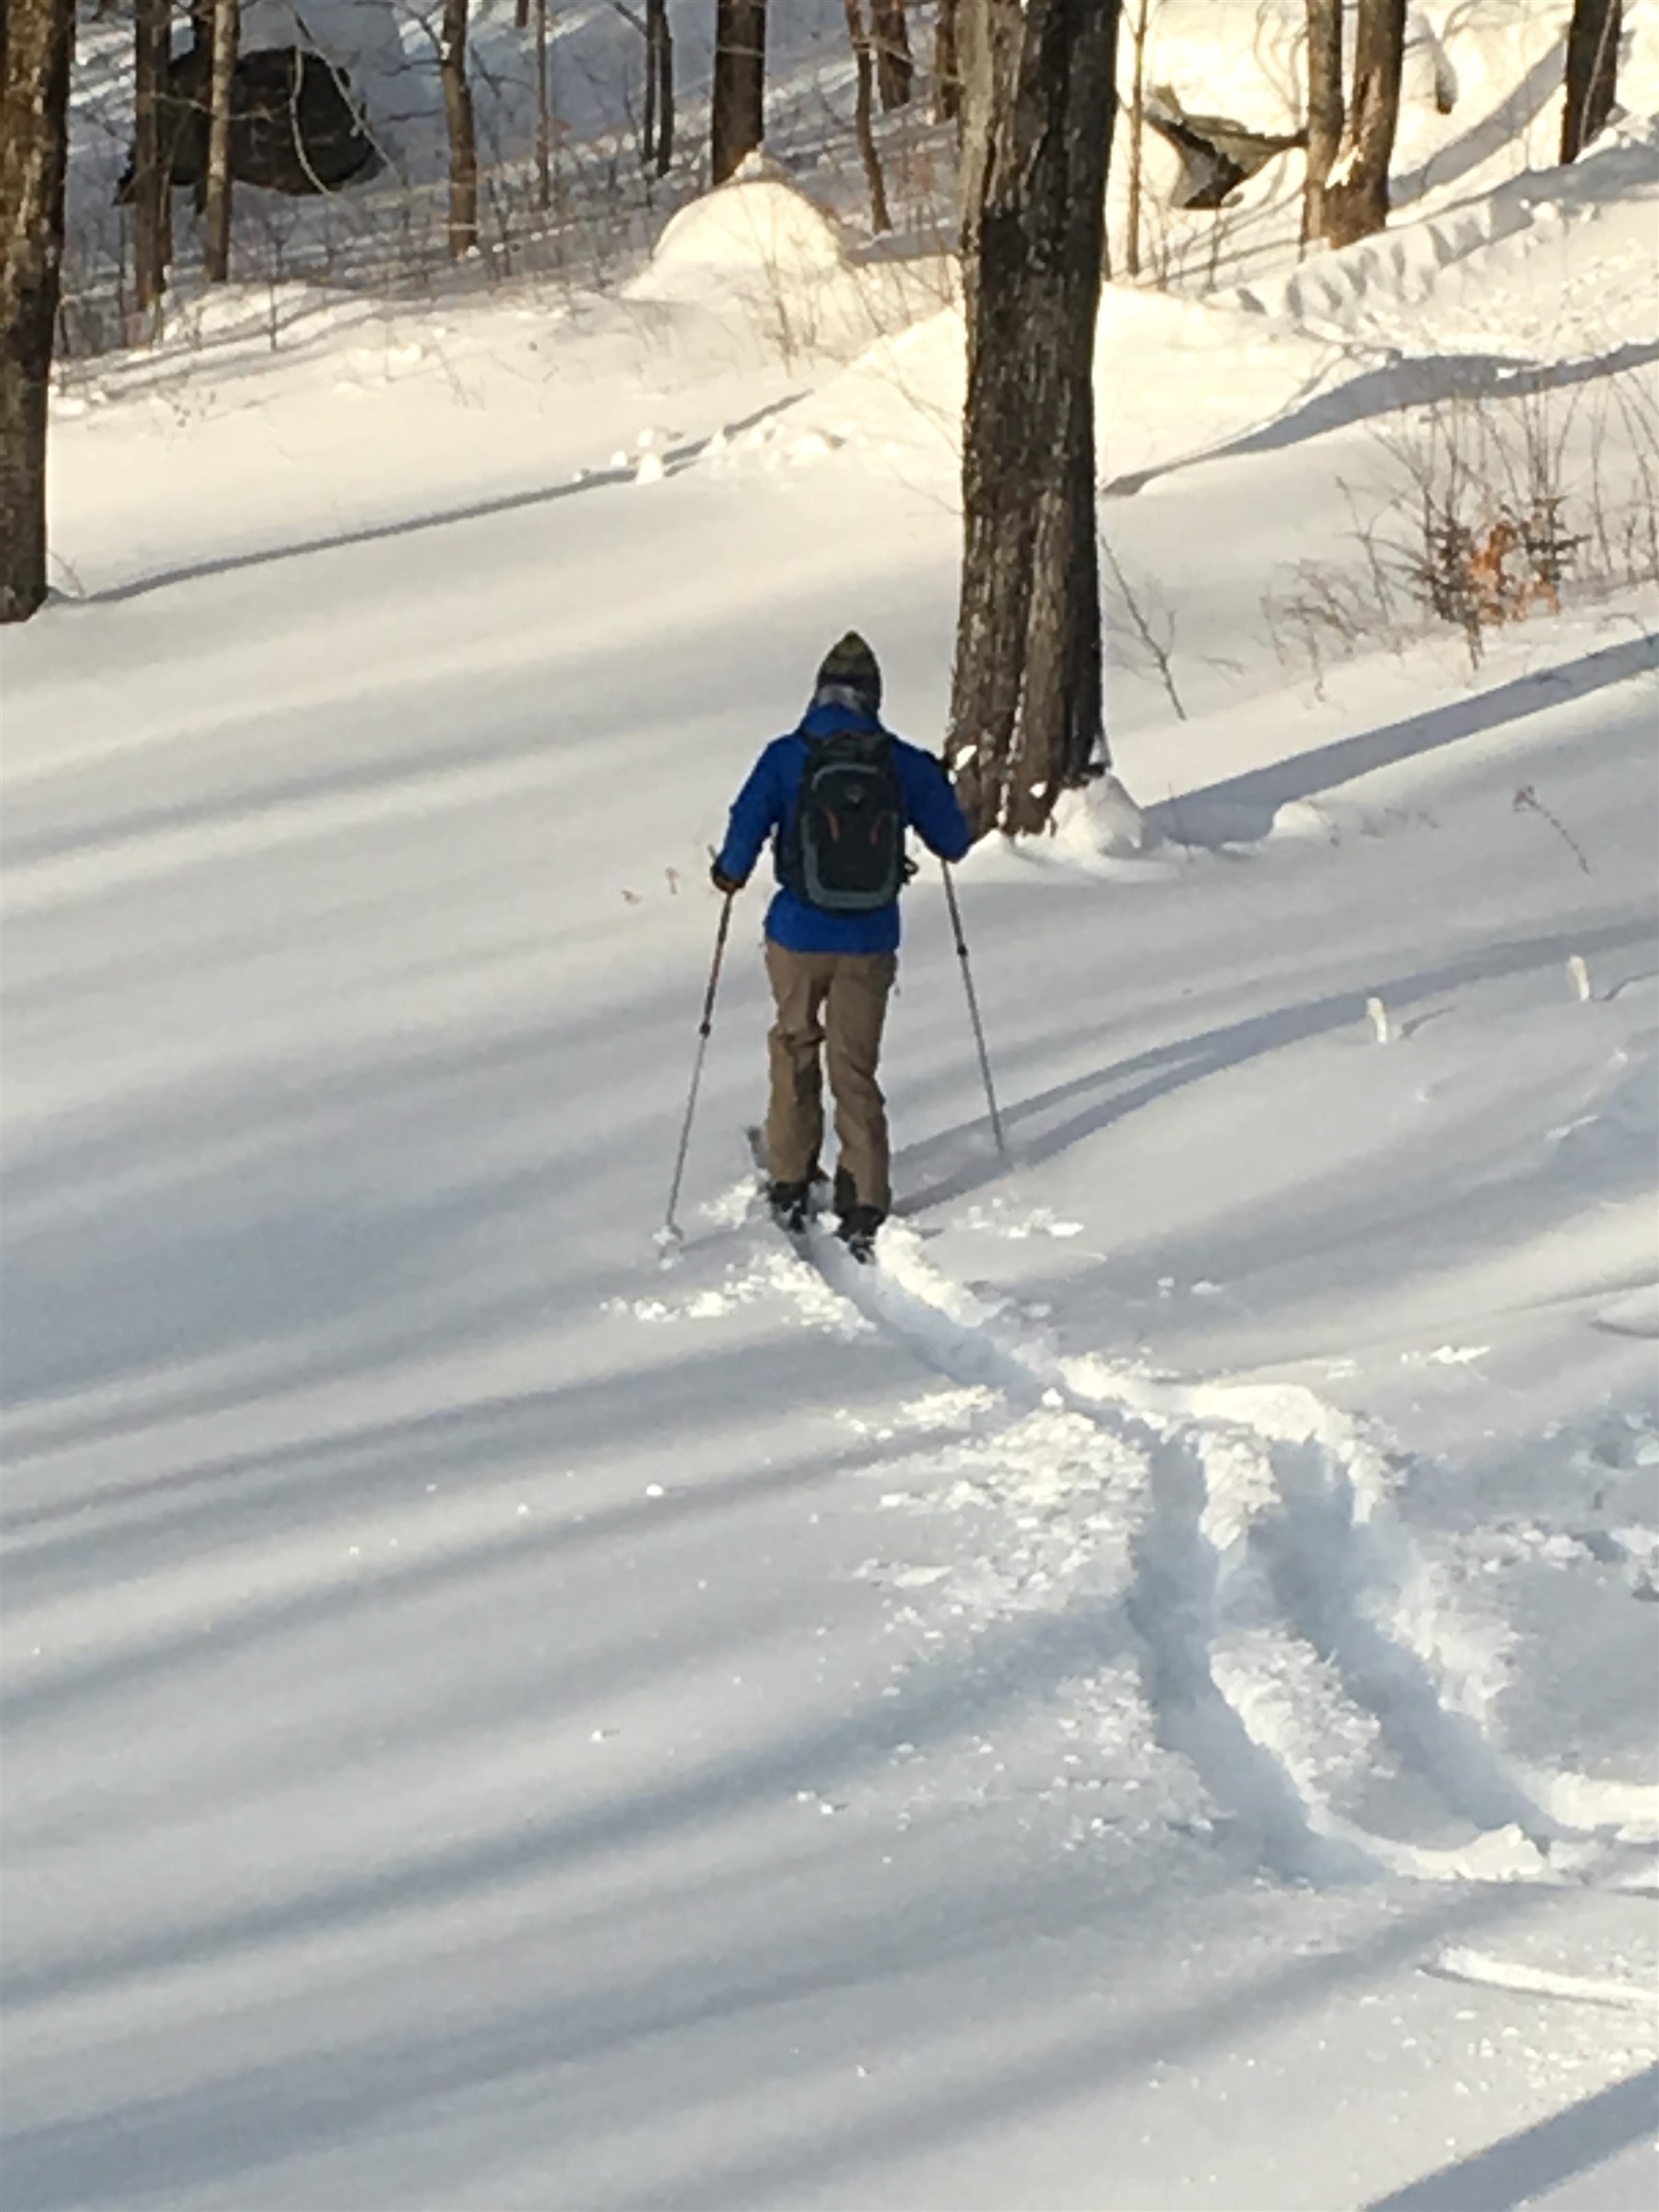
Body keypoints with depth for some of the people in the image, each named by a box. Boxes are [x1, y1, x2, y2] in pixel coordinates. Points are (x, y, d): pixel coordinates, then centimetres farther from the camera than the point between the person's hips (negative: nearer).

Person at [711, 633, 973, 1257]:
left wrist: (730, 872, 10)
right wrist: (937, 788, 24)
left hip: (798, 937, -1)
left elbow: (746, 829, -12)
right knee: (855, 1069, 10)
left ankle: (790, 1183, 23)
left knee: (794, 1051, 22)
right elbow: (954, 842, 4)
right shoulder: (904, 763, -4)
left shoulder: (787, 757, -9)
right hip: (870, 943, 1)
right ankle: (863, 1207, 4)